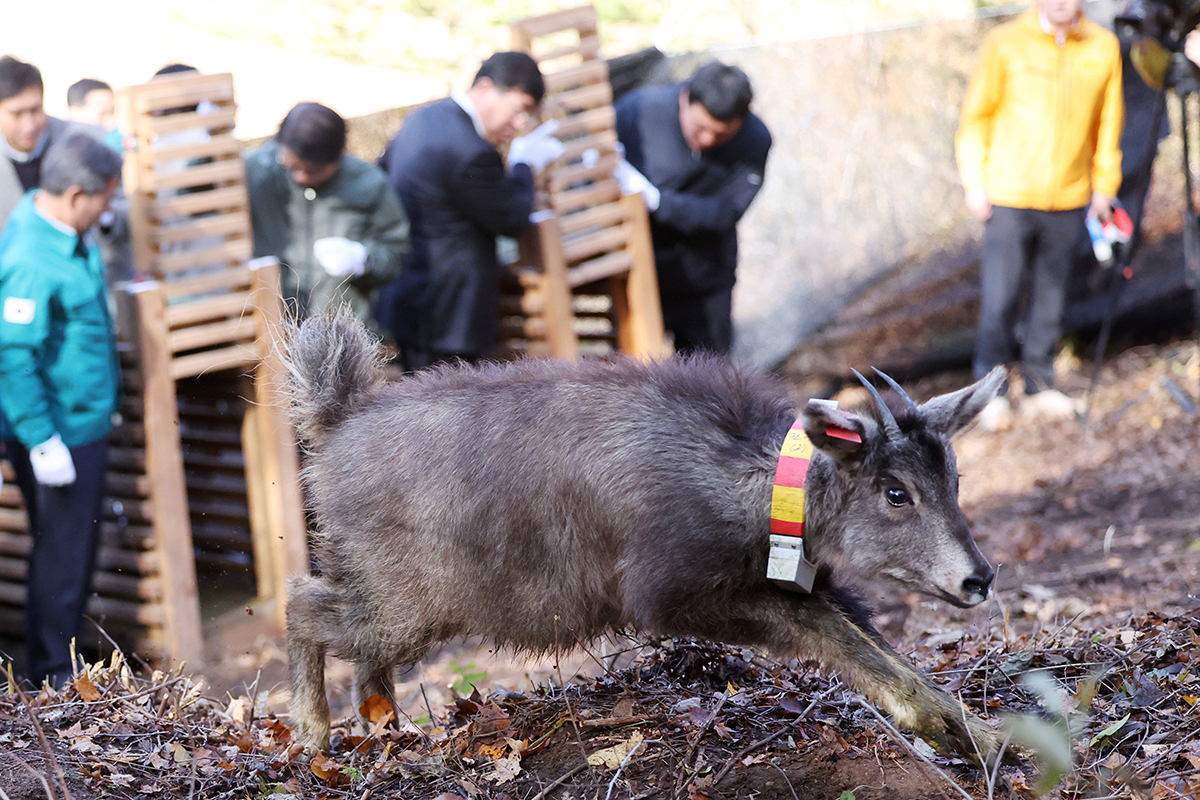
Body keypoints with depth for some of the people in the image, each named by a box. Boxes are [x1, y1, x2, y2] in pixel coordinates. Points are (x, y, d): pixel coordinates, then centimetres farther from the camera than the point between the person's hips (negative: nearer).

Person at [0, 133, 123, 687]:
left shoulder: (65, 233, 1)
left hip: (84, 422, 9)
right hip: (59, 432, -9)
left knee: (77, 545, 20)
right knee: (61, 554, 4)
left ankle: (63, 653, 34)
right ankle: (54, 673, 18)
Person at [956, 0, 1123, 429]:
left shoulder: (1104, 47, 0)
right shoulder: (1006, 43, -7)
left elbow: (1109, 121, 9)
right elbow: (976, 114, 0)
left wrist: (1104, 185, 10)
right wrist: (974, 181, -3)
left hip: (1068, 200, 2)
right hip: (1008, 196, -2)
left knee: (1050, 296, 9)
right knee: (1000, 298, -1)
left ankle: (1040, 385, 20)